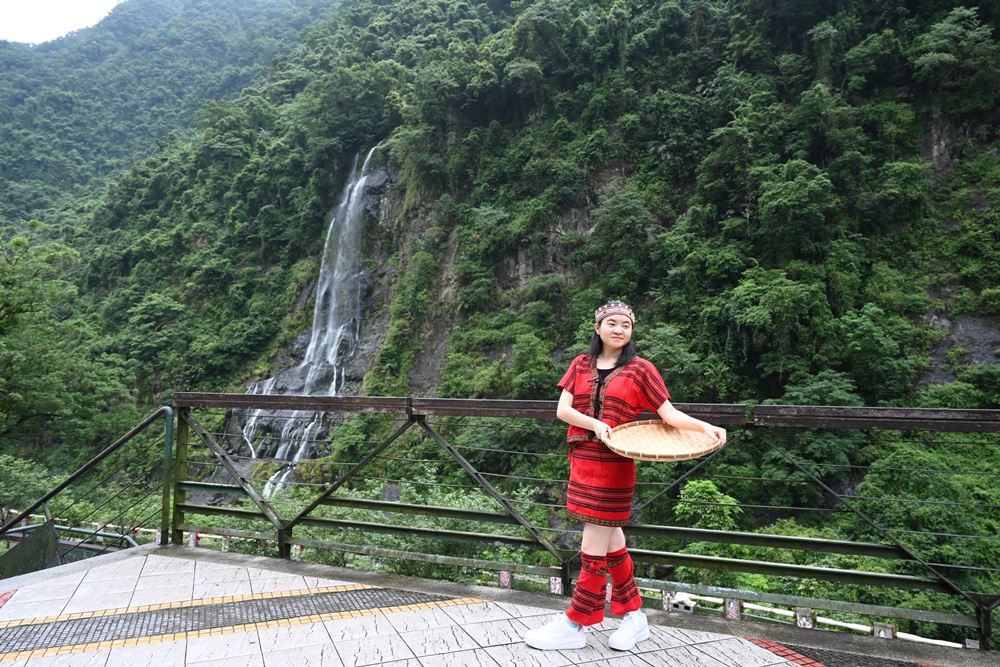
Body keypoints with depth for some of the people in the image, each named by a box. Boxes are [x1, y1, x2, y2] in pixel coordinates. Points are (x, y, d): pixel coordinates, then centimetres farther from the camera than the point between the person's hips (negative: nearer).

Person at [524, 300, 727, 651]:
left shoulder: (640, 370, -1)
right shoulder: (581, 364, 8)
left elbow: (670, 414, -4)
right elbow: (562, 410, -1)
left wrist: (706, 427, -20)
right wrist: (595, 425, -17)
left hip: (614, 465, -5)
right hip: (581, 460, 5)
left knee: (594, 548, -1)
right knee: (611, 539, 14)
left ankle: (575, 625, 12)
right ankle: (634, 617, 28)